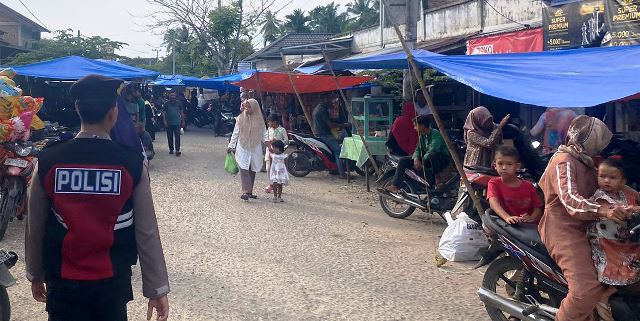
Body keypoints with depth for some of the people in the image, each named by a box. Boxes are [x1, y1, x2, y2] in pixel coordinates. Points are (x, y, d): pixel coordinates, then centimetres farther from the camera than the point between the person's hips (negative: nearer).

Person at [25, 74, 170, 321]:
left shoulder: (47, 162, -10)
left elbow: (34, 227, 0)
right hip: (113, 281, 1)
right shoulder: (132, 164, -14)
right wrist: (157, 289, -2)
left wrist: (35, 275, 15)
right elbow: (147, 233, -10)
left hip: (63, 282, 0)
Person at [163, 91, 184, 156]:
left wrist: (183, 121, 8)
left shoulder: (179, 103, 4)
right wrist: (165, 121, -6)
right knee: (170, 137, 7)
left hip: (177, 122, -1)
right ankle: (171, 149, 18)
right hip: (169, 123, 1)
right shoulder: (166, 103, 3)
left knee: (177, 136, -8)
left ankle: (177, 150, -10)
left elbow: (181, 112, 9)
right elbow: (164, 113, 4)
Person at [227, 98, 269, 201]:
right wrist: (231, 145, 7)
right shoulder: (240, 118, 3)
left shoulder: (259, 120, 4)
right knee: (244, 169, -13)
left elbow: (264, 132, 6)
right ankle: (245, 191, -17)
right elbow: (235, 133, 8)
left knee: (252, 170, 6)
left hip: (255, 149, 2)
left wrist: (267, 140, -12)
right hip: (243, 148, -2)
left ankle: (250, 191, 14)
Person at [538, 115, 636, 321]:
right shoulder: (564, 162, -13)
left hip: (584, 227, 10)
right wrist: (604, 211, -43)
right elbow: (570, 200, -28)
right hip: (563, 229, -10)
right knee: (588, 288, -25)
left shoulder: (585, 162, 19)